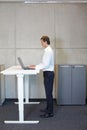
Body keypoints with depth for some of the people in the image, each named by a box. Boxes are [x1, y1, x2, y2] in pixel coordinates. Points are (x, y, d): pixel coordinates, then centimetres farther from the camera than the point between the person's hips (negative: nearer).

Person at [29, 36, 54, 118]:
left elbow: (46, 65, -23)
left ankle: (50, 112, 4)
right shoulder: (47, 50, 14)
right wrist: (36, 66, 11)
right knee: (48, 92, 18)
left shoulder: (48, 51, -18)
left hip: (48, 74, -10)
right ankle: (48, 108, 30)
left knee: (49, 93, -4)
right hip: (47, 73, 10)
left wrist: (35, 67, -17)